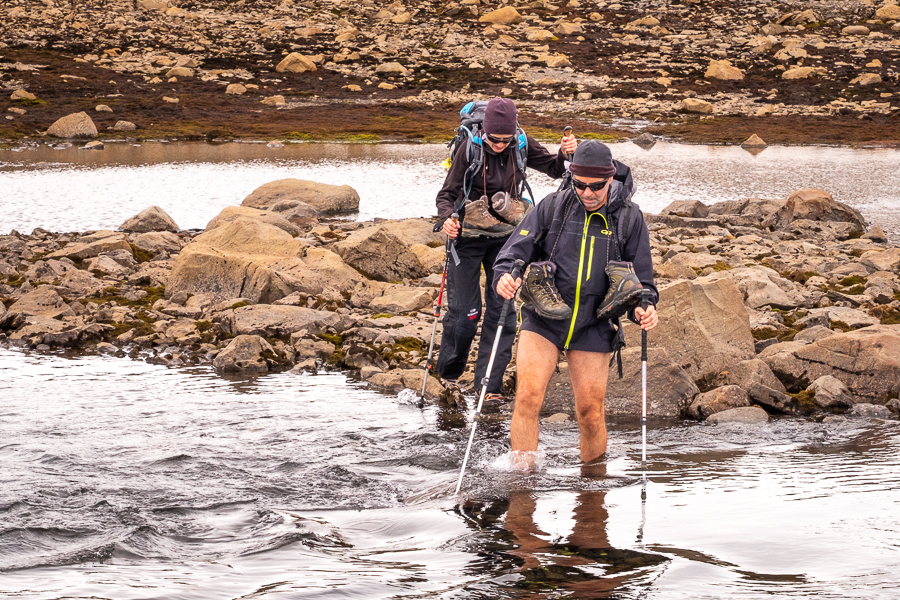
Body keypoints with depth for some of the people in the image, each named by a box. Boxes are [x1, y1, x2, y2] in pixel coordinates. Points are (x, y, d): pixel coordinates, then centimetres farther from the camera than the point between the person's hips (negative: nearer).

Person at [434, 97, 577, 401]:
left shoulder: (522, 146, -7)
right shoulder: (470, 149, -16)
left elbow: (554, 169, -3)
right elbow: (447, 193, -14)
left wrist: (567, 153, -25)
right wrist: (447, 218, -35)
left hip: (504, 238, 3)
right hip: (468, 237, -3)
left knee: (502, 308, -4)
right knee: (465, 309, -1)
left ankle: (490, 384, 1)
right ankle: (449, 371, 23)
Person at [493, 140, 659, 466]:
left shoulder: (629, 218, 2)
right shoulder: (553, 207, 0)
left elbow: (642, 277, 7)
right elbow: (516, 249, -1)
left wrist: (644, 309, -14)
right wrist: (504, 276, -23)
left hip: (593, 328, 0)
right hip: (543, 320, 0)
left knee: (590, 412, 4)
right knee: (527, 398, -14)